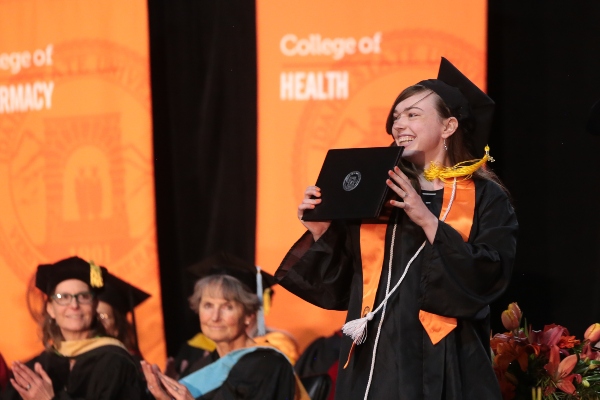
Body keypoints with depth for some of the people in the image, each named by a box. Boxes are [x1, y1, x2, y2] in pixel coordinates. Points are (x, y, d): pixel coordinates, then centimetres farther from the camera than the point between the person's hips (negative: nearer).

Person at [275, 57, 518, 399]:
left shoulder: (485, 198, 1)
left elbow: (490, 277, -13)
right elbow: (337, 287, 10)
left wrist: (428, 221, -17)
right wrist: (320, 233, -6)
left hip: (443, 365, -3)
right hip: (374, 362, 3)